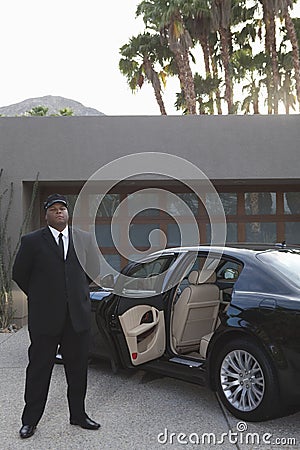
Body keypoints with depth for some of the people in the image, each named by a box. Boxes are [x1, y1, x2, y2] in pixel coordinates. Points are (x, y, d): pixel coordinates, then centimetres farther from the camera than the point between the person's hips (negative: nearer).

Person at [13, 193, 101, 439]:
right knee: (39, 368, 8)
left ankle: (78, 414, 29)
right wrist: (39, 297, 7)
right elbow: (19, 274, 3)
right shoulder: (32, 241, -4)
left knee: (78, 368, 13)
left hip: (78, 315, 3)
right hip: (45, 317, -3)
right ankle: (30, 420, 23)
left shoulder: (85, 239, 4)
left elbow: (94, 268, 16)